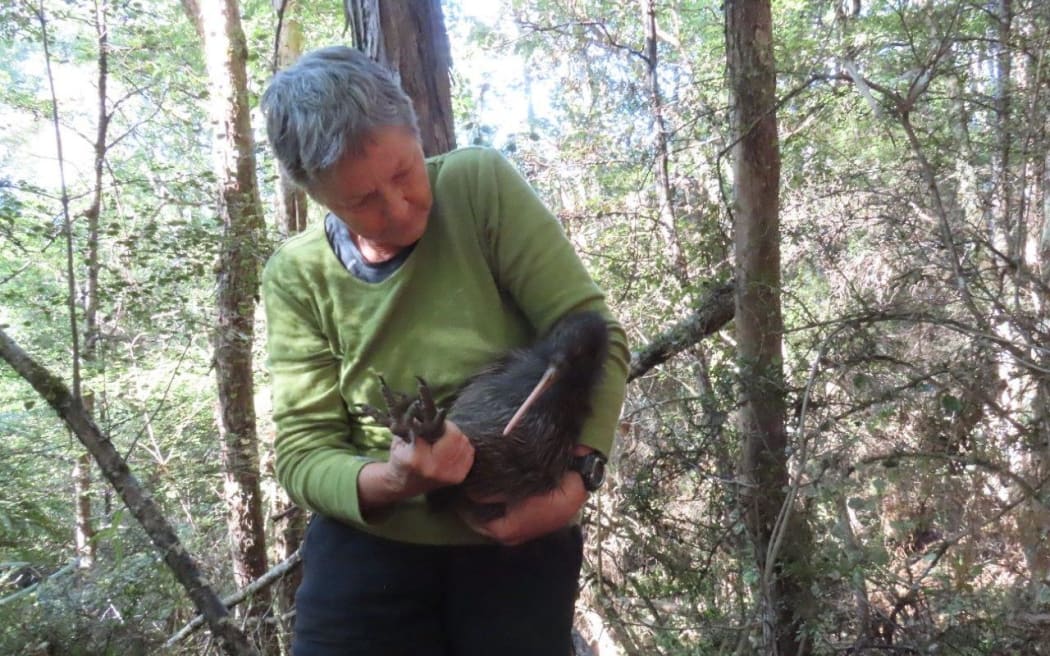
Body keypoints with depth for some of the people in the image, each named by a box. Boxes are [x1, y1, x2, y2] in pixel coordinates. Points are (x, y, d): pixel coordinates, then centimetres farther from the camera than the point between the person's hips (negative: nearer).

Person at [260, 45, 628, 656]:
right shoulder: (298, 276, -5)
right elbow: (302, 450, -6)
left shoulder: (481, 185, -11)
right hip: (368, 553, 1)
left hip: (520, 548, -1)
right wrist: (386, 482, -27)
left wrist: (575, 476, -24)